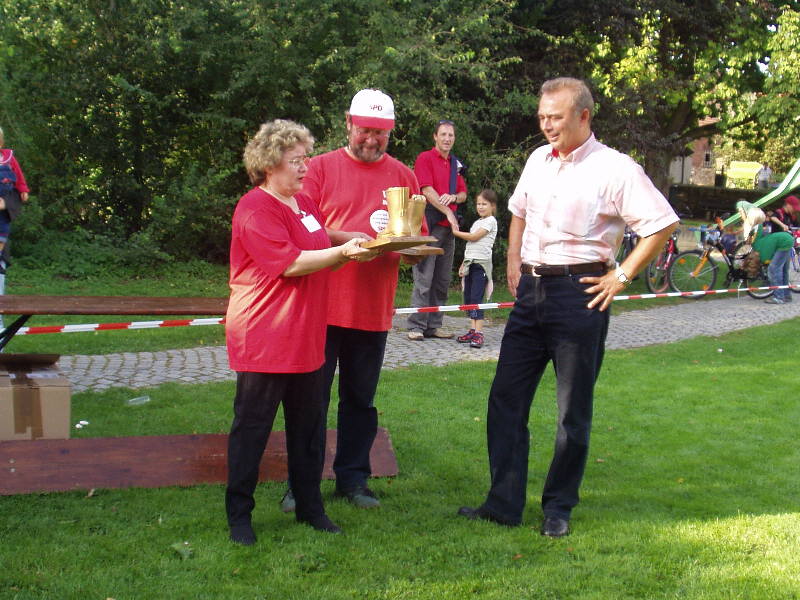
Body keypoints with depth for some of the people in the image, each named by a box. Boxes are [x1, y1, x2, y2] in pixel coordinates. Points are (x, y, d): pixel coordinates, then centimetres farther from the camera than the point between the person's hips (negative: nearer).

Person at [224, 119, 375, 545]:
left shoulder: (304, 204, 16)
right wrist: (343, 252, -21)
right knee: (252, 427, 1)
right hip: (263, 341, -8)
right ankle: (239, 515, 12)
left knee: (307, 426, 14)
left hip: (305, 338, 8)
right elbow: (290, 263, -21)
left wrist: (352, 250, 9)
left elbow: (320, 259, 25)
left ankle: (310, 506, 25)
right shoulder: (255, 209, -13)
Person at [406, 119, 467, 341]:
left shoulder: (455, 164, 19)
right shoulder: (425, 158, -2)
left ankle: (434, 326, 14)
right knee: (424, 277, -9)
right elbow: (427, 191, -11)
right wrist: (448, 213, -14)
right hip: (429, 224, -7)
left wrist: (453, 197, -4)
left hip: (448, 226, 7)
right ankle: (416, 326, -7)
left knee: (442, 280, 8)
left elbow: (463, 194, 19)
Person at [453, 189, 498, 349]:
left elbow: (474, 237, -12)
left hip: (481, 264, -9)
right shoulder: (477, 222, 20)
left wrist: (456, 232, -1)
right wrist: (463, 264, 16)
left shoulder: (491, 221, -5)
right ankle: (473, 330, 11)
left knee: (476, 298, -14)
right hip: (470, 263, 9)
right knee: (468, 298, 6)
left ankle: (479, 333, -17)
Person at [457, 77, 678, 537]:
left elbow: (663, 224, -11)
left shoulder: (614, 168, -9)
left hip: (579, 292, -6)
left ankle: (559, 508, 19)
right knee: (506, 398, 6)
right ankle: (504, 503, 14)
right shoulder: (538, 159, 11)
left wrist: (622, 276, -11)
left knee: (574, 410, 4)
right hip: (531, 289, 6)